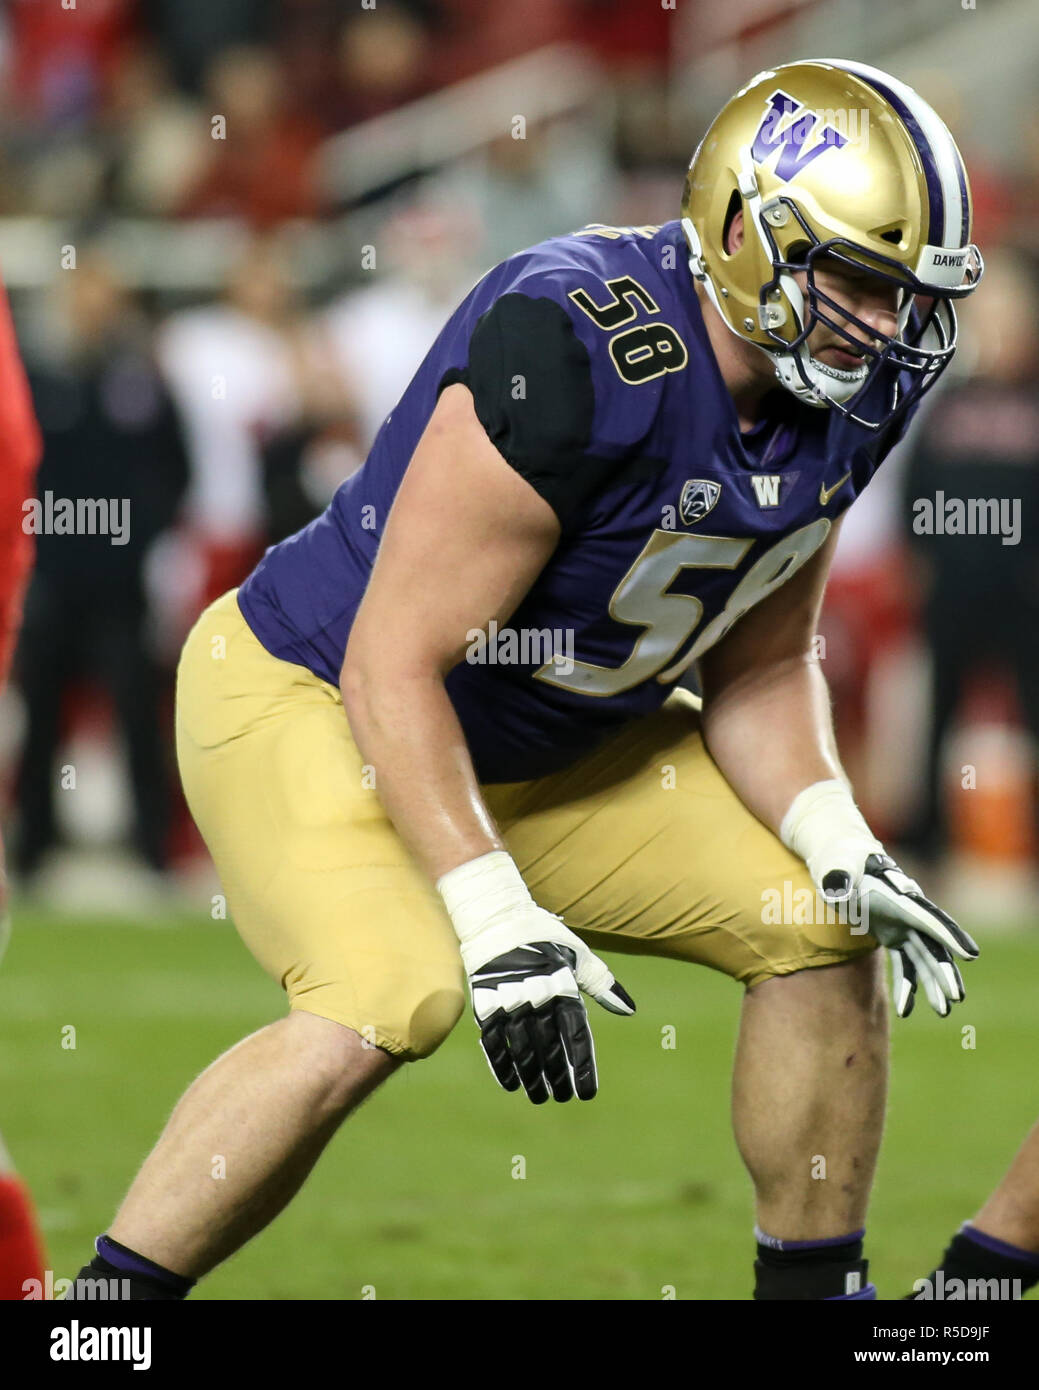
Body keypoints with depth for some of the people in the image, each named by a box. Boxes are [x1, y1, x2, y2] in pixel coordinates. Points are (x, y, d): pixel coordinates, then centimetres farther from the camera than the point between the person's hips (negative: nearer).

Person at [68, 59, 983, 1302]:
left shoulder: (842, 397, -7)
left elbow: (760, 669, 6)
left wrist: (842, 851, -11)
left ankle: (815, 1285, 17)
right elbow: (393, 668, -30)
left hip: (556, 740, 8)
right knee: (386, 1007, -30)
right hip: (317, 698, -8)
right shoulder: (572, 355, -33)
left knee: (826, 931, 2)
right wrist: (496, 920, -35)